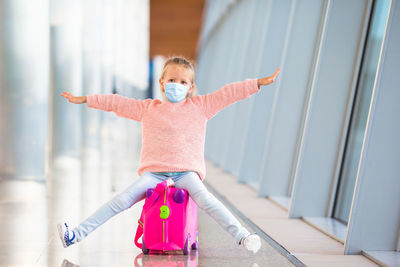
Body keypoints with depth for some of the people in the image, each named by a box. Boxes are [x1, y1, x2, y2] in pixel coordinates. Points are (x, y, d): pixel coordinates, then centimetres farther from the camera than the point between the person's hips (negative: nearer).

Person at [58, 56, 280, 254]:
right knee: (122, 200, -15)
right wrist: (84, 100, 19)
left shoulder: (200, 106, 11)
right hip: (153, 172, 1)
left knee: (205, 198, -29)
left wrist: (260, 83, 3)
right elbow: (117, 103, 18)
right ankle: (77, 234, -16)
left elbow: (228, 94, 7)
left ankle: (241, 234, -29)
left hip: (186, 171, -1)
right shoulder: (148, 108, 15)